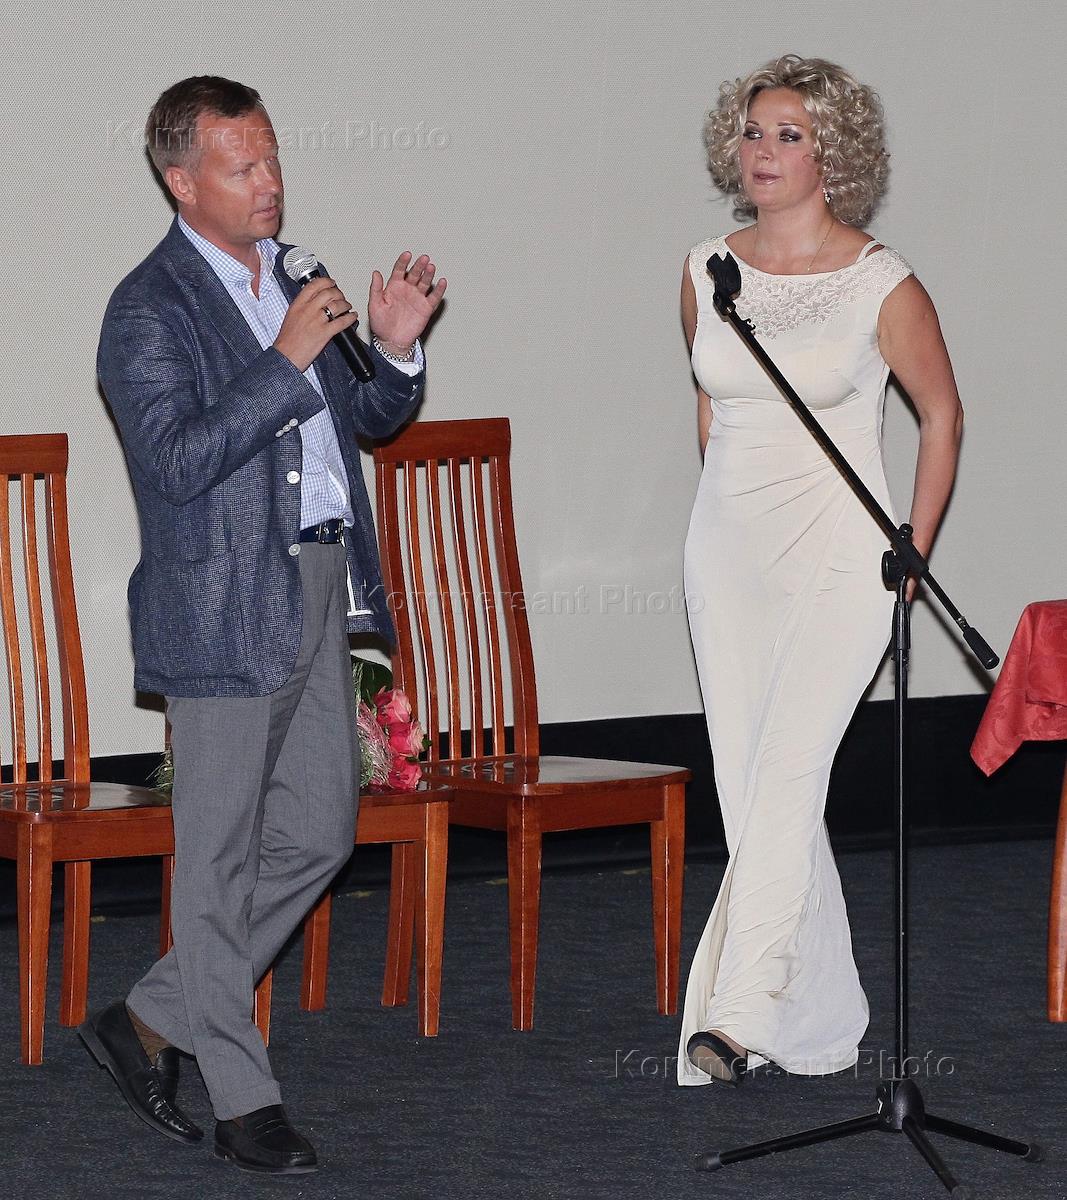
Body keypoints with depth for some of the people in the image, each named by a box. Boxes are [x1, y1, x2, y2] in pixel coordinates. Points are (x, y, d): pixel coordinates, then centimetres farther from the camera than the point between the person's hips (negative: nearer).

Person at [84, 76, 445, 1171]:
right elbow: (177, 460, -22)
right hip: (226, 608, -8)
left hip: (320, 589, 8)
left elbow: (366, 422, 19)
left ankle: (152, 1022, 23)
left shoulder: (287, 280, 12)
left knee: (319, 835, 11)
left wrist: (396, 350, -2)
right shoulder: (149, 310, -11)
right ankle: (243, 1099, 11)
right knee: (221, 856, 2)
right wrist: (288, 360, -25)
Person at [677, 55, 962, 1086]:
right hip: (726, 557, 5)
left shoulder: (881, 286, -8)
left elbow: (942, 413, 3)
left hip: (837, 558, -5)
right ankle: (824, 1017, 17)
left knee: (785, 771, -19)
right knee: (751, 789, 5)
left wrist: (914, 553, 1)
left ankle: (737, 1012, -24)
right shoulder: (707, 273, 5)